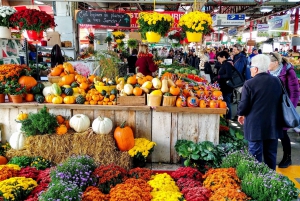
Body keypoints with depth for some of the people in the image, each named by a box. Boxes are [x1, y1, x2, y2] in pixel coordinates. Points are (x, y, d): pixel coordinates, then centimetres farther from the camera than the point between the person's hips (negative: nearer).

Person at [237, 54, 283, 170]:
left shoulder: (249, 84, -15)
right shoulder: (277, 82, 2)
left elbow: (244, 105, -13)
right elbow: (281, 102, 12)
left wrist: (241, 114, 8)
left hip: (255, 125, -5)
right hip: (273, 125, 5)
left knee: (256, 155, 5)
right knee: (271, 155, 16)